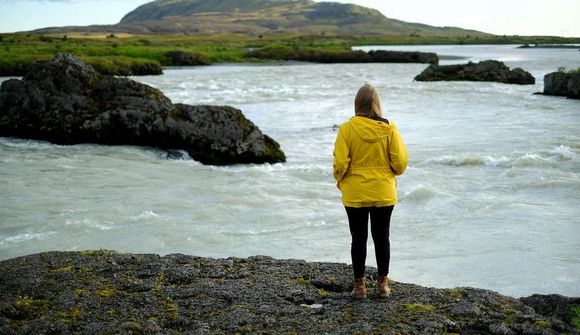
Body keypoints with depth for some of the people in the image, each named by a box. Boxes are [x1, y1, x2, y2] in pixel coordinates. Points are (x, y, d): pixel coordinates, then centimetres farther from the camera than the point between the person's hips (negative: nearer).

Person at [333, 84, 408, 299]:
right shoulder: (389, 129, -8)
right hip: (383, 193, 1)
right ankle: (383, 284, 21)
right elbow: (400, 162, -6)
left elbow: (340, 163, -11)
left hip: (355, 194, -1)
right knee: (381, 238, 13)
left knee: (359, 238, 9)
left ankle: (359, 285, 15)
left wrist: (340, 180, 9)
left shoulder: (347, 129, -11)